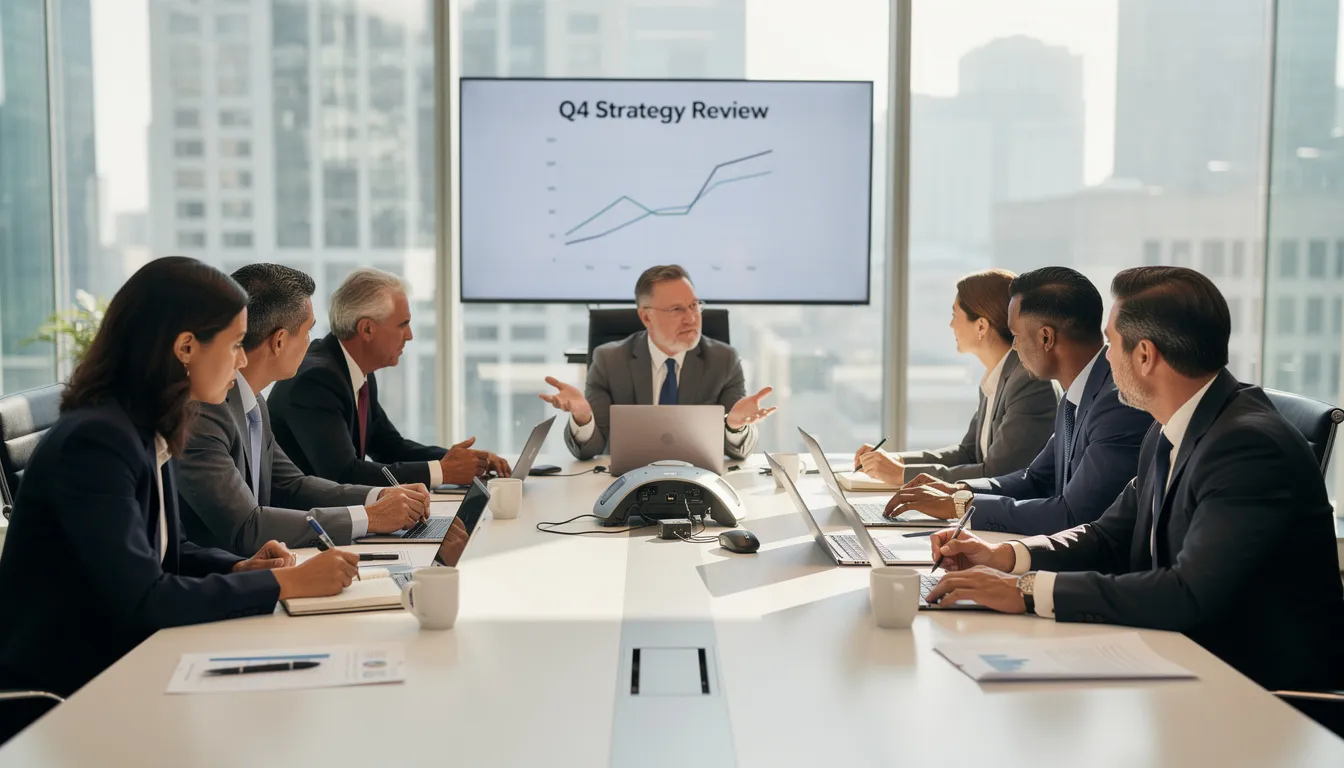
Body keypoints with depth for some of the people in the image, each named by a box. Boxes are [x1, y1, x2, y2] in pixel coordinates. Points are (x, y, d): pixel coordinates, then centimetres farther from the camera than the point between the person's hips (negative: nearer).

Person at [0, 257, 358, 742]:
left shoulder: (149, 433, 5)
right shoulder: (94, 441, -22)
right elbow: (143, 600, -27)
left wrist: (241, 569, -3)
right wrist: (284, 583, -22)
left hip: (110, 669, 8)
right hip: (53, 699, -8)